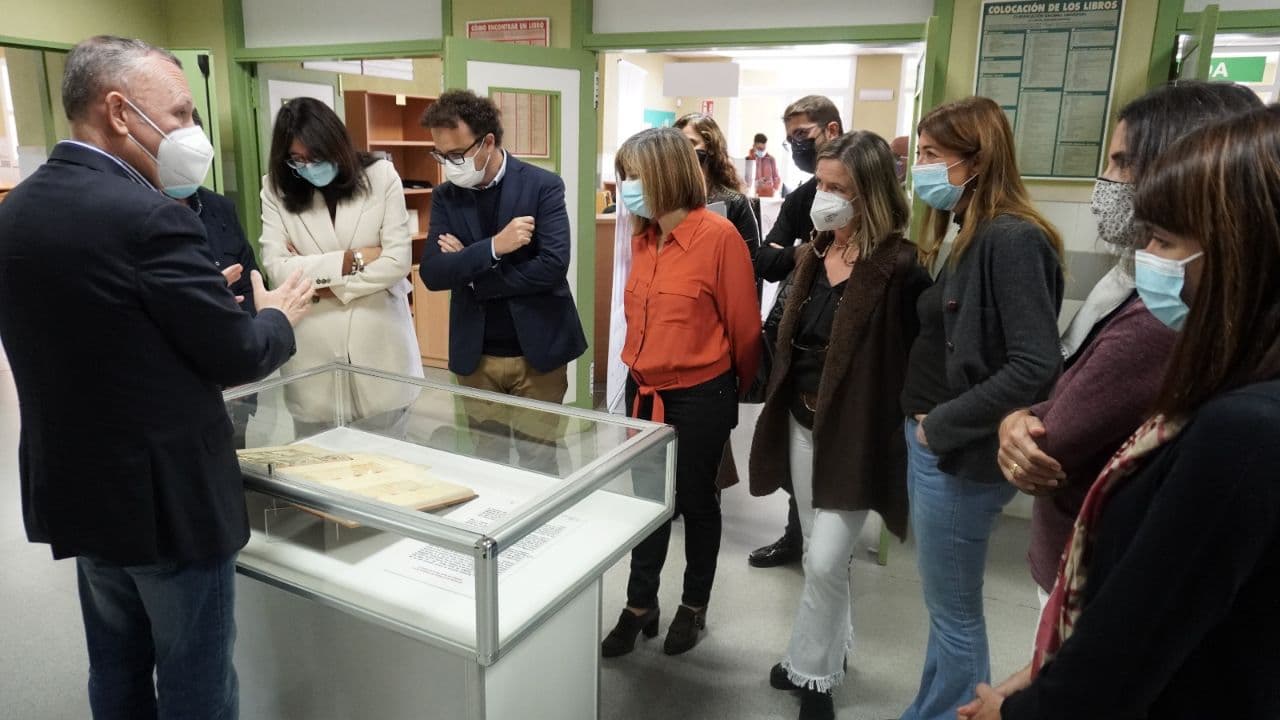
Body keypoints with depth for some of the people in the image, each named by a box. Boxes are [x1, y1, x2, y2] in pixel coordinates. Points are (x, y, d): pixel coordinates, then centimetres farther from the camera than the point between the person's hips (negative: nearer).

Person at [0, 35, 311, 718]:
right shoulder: (150, 217, -23)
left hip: (75, 488, 8)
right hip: (169, 496, -8)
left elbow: (93, 335, 10)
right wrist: (277, 315, 3)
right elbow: (237, 357, -17)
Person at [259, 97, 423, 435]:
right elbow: (276, 267, -8)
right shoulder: (277, 189, 1)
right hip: (313, 352, 1)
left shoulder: (380, 175, -2)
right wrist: (351, 260, -11)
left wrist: (324, 285, -6)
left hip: (379, 345, 0)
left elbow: (398, 261, -8)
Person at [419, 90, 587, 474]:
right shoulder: (445, 196, 3)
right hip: (475, 357, 3)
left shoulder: (542, 186, -8)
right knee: (486, 463, 14)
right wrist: (493, 246, -22)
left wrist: (469, 272, -12)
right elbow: (432, 273, -7)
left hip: (537, 351, -3)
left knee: (537, 463, 9)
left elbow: (553, 266, -19)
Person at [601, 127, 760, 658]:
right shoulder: (642, 236, 2)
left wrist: (733, 390, 2)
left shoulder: (718, 236, -17)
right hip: (645, 391, 6)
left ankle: (694, 608, 34)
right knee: (647, 499, 16)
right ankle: (640, 607, 33)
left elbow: (744, 326, -10)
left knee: (696, 502, 13)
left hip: (698, 398, -5)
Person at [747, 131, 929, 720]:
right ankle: (831, 651, 37)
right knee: (820, 554, 18)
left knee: (825, 560, -3)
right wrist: (781, 404, 14)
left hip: (856, 431, -7)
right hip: (803, 422, 7)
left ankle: (813, 672, 18)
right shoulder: (813, 255, 7)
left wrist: (897, 428, -17)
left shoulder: (899, 267, -16)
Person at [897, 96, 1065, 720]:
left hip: (961, 455, -9)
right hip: (932, 445, 9)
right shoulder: (972, 236, 10)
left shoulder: (1012, 240, -19)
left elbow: (1036, 367, -26)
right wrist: (927, 426, 5)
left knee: (953, 611, 9)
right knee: (945, 605, 22)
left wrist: (944, 426, -18)